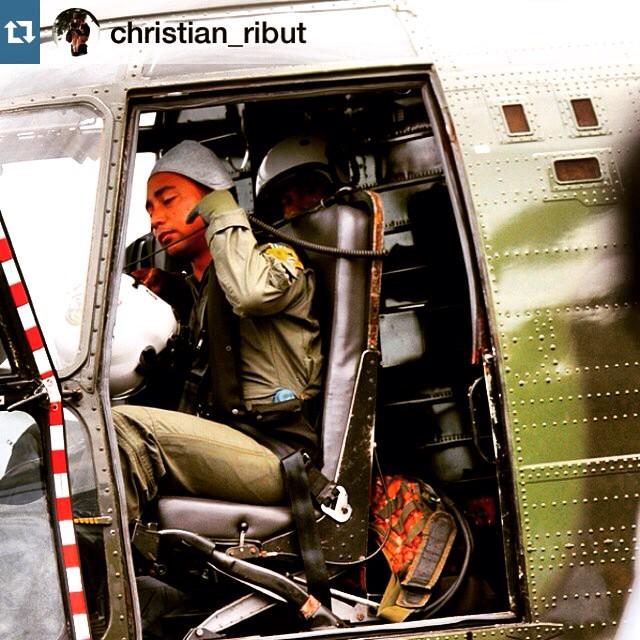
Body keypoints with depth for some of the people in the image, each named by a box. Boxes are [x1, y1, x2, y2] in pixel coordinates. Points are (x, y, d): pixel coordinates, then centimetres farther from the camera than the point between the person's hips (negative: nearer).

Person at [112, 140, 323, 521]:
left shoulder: (276, 259, 4)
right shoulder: (198, 287, 29)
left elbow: (251, 292, -23)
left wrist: (224, 216, -6)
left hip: (278, 457, -8)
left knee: (125, 429, -28)